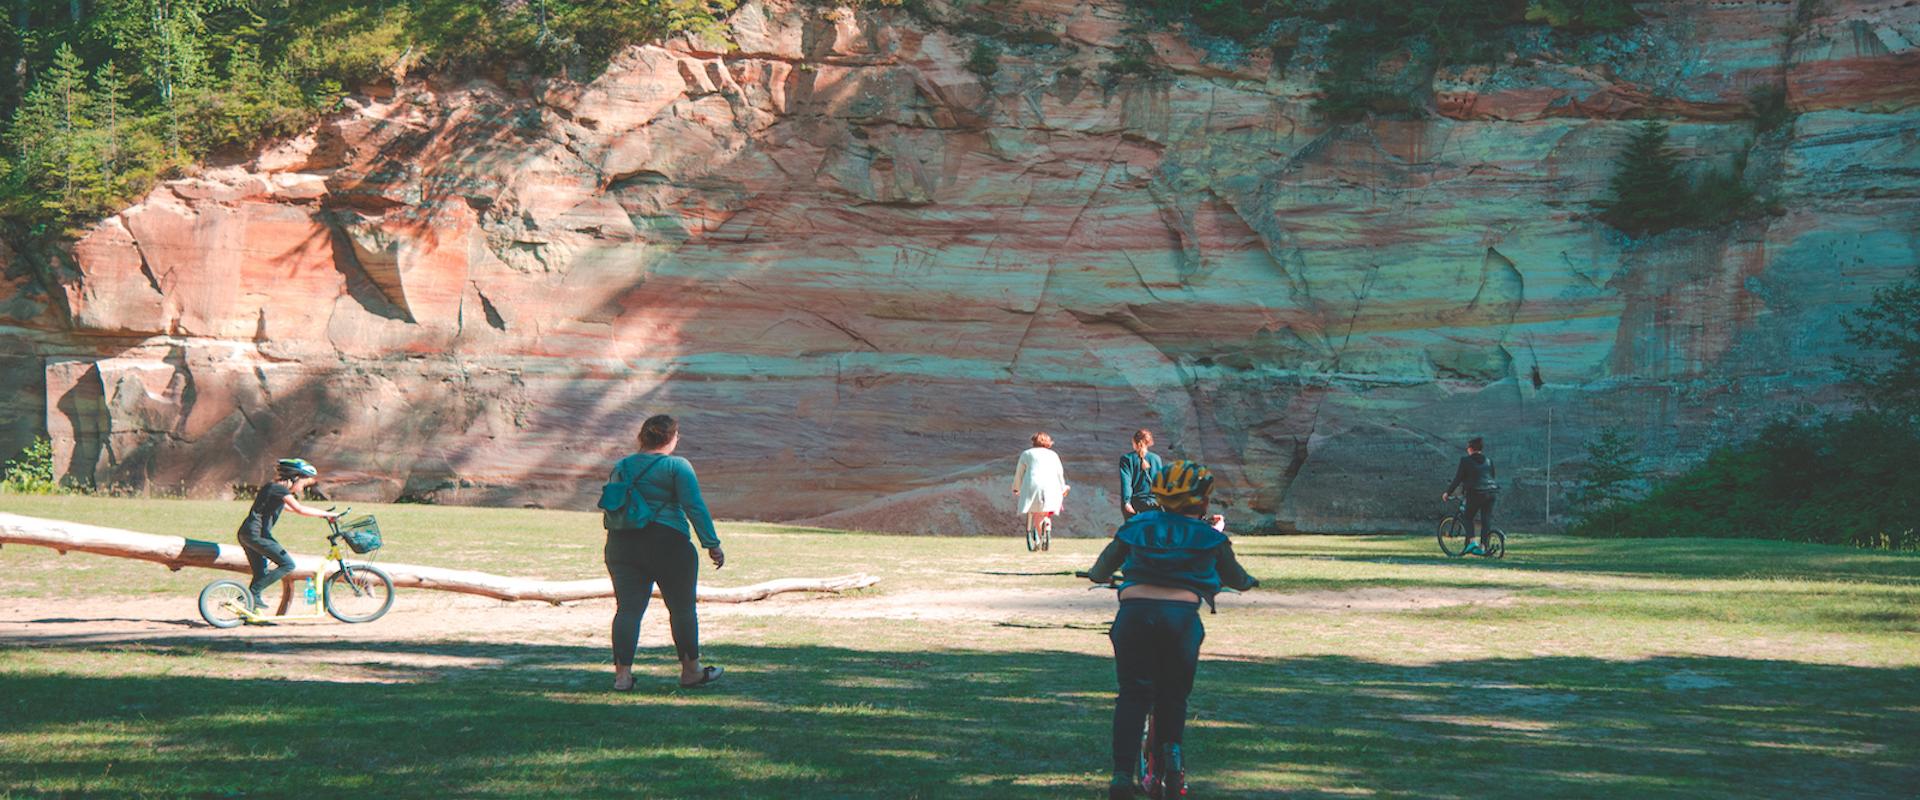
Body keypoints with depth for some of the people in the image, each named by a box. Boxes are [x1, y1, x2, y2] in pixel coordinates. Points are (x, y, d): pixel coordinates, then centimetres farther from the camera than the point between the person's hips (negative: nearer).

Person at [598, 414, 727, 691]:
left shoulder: (621, 467, 14)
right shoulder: (676, 466, -4)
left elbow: (608, 512, 17)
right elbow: (695, 507, -11)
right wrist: (712, 544, -9)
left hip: (621, 544, 5)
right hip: (668, 544, -5)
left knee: (628, 608, 2)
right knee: (682, 608, 8)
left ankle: (622, 673, -8)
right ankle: (691, 671, 17)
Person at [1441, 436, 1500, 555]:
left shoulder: (1465, 461, -1)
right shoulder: (1489, 461, 14)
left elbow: (1457, 479, -1)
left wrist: (1447, 493, 8)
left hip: (1475, 493, -4)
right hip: (1491, 493, 4)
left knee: (1468, 517, 12)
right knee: (1486, 519, 7)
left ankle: (1471, 541, -6)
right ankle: (1482, 546, 4)